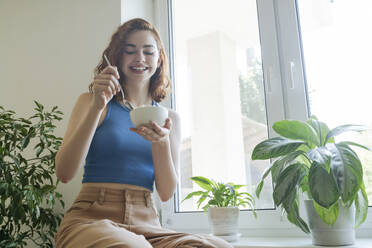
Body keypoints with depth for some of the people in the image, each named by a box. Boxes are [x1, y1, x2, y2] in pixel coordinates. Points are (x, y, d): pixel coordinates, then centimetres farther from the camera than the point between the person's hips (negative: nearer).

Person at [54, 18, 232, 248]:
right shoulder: (91, 102, 6)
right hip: (91, 219, -3)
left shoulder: (170, 117, 12)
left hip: (146, 224, 3)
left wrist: (160, 142, -13)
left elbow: (166, 193, 5)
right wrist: (97, 107, -15)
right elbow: (64, 173, -6)